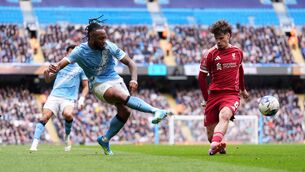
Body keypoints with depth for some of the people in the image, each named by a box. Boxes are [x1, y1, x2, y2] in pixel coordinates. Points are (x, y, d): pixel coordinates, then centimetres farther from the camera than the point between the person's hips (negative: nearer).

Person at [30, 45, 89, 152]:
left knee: (68, 114, -33)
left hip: (69, 99, -2)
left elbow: (86, 86, 13)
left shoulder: (80, 68, 12)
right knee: (45, 116, -20)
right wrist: (46, 74, -1)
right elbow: (48, 80, 22)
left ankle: (67, 137, -5)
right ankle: (34, 144, -23)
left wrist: (81, 99, -2)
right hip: (54, 96, 2)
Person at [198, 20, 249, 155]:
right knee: (210, 130, -1)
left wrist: (243, 89, 42)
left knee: (224, 115, -33)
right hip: (214, 95, 1)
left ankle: (215, 144, -53)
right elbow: (201, 77, 8)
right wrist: (206, 98, 9)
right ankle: (217, 145, 31)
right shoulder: (210, 54, 1)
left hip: (232, 95, -1)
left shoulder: (238, 52, 10)